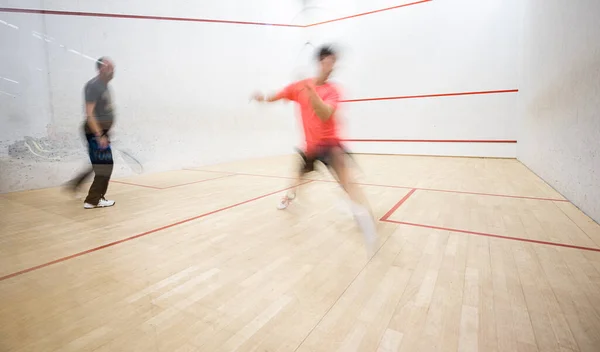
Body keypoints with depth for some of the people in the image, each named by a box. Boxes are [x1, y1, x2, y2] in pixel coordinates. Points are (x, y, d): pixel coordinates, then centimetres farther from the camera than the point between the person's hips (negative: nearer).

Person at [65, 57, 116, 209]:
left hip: (102, 132, 9)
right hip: (96, 133, -9)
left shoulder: (104, 86, 15)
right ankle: (93, 200, 4)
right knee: (105, 165, -5)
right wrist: (99, 135, -25)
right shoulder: (93, 86, -14)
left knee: (100, 165, 19)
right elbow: (89, 113, -21)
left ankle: (74, 184, 31)